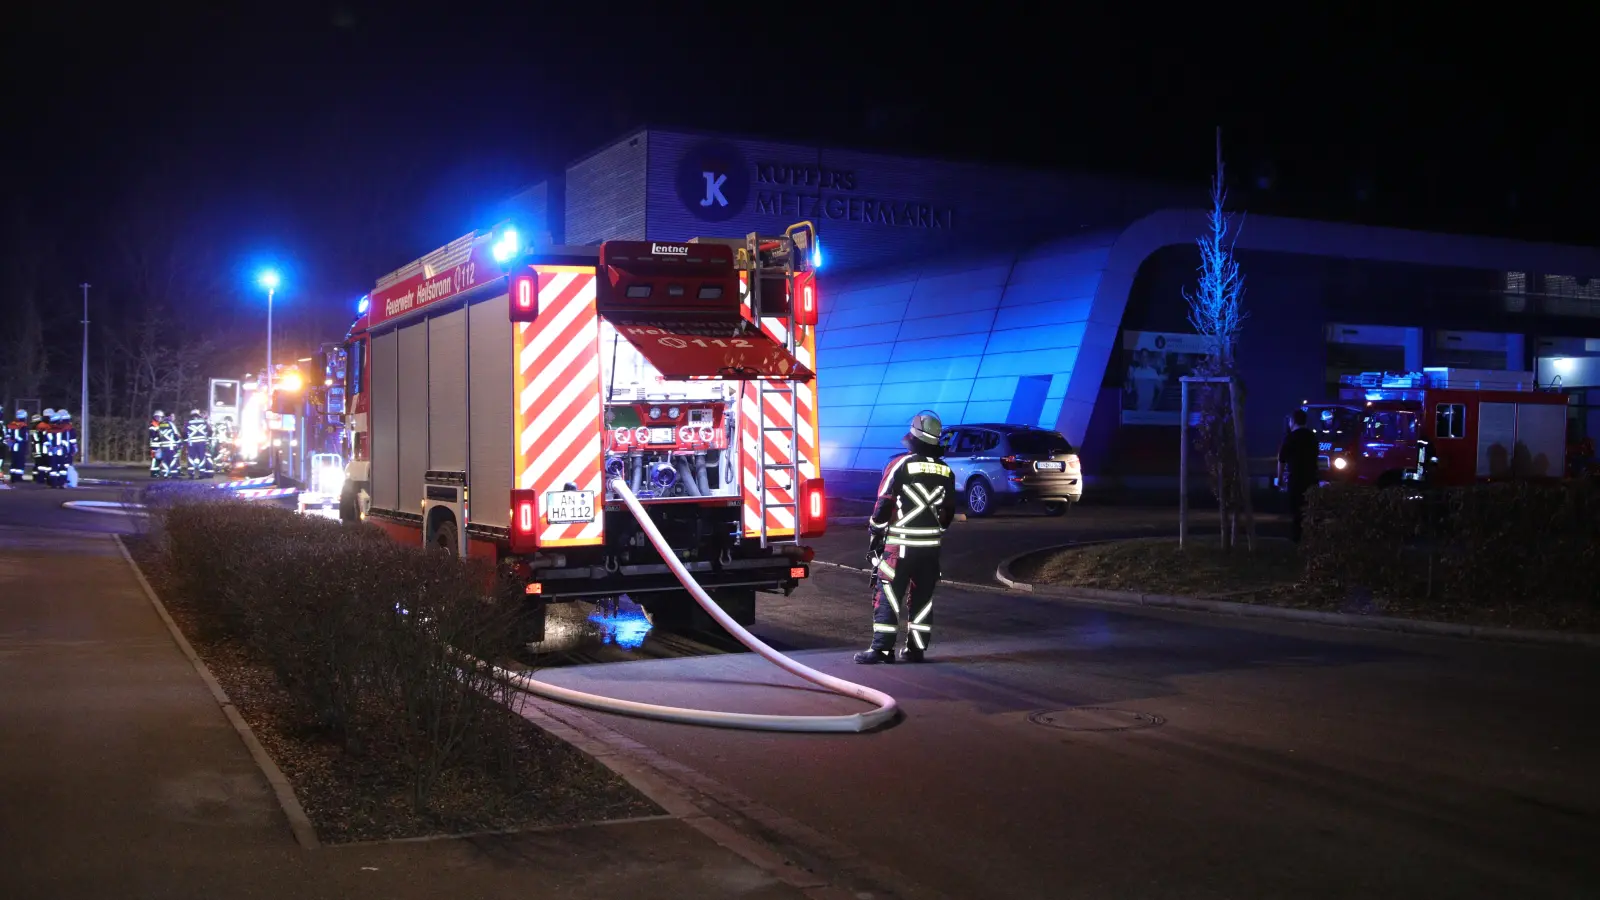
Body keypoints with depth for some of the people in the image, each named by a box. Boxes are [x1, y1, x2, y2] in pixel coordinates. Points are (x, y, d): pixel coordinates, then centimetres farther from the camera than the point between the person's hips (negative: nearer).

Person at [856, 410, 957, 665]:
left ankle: (881, 648, -5)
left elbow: (884, 504, -9)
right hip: (931, 544, 5)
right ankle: (916, 649, 12)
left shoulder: (901, 464, -9)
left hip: (900, 543, -5)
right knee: (922, 597, 11)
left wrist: (874, 534, 0)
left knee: (888, 595, -2)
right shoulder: (946, 471, 8)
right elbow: (949, 511, 14)